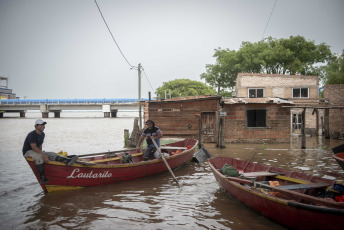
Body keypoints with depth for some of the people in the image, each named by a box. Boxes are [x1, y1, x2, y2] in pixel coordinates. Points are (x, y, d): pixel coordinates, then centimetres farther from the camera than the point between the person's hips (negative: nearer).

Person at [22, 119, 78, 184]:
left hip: (38, 152, 8)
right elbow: (34, 147, -27)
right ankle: (42, 178, -36)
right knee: (39, 157, -38)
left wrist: (42, 152, -2)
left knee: (52, 154, -14)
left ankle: (68, 161, -37)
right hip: (28, 152, -8)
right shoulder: (32, 135, -18)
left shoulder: (42, 134, 9)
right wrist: (43, 155, -32)